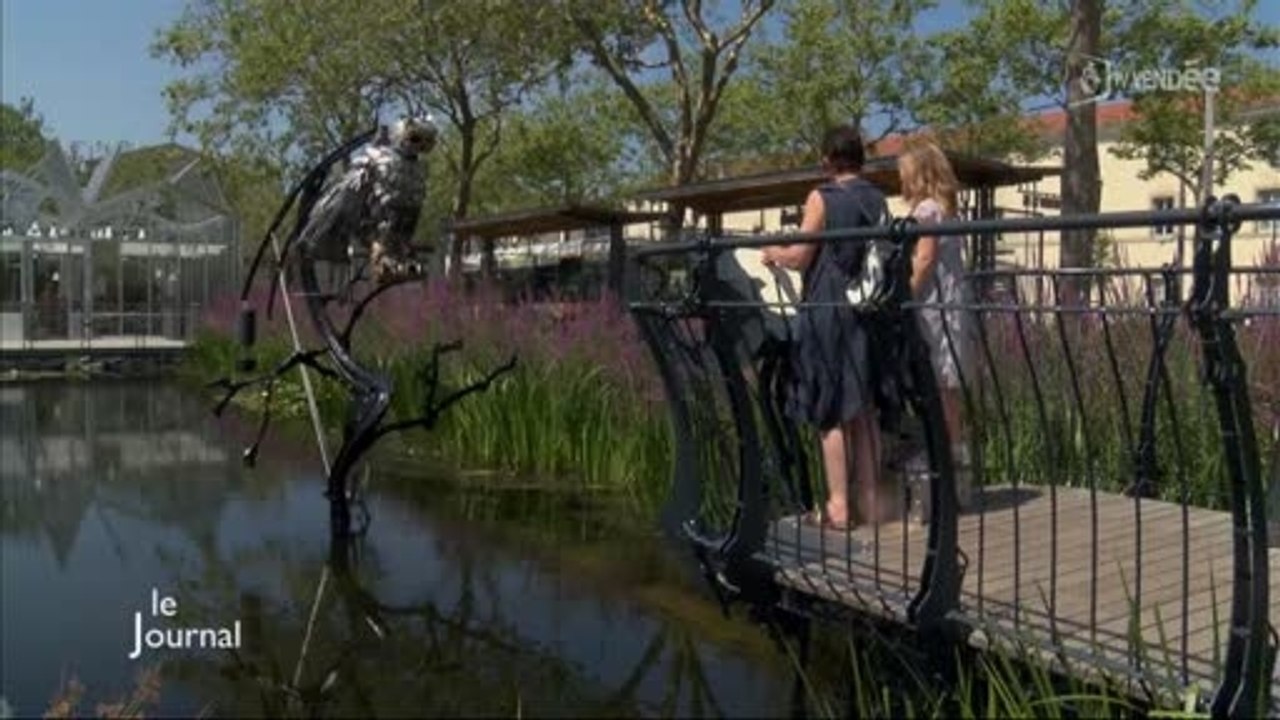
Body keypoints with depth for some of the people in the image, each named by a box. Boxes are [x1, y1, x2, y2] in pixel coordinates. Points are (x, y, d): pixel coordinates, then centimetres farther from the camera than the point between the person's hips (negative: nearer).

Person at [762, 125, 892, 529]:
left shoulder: (823, 197, -8)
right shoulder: (878, 200, 9)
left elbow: (800, 258, -10)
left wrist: (774, 253, 11)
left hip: (827, 311, -6)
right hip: (867, 312, 6)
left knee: (831, 413, 0)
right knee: (863, 411, 12)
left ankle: (838, 506, 2)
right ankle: (869, 500, 16)